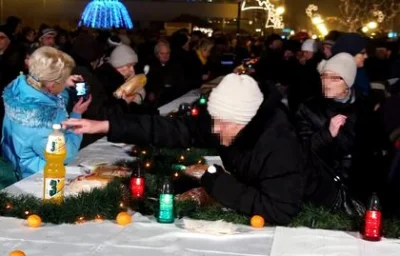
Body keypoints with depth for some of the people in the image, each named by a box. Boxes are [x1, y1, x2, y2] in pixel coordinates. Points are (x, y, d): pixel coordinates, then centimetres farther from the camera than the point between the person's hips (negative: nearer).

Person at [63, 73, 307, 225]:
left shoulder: (280, 145, -32)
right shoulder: (228, 121, -12)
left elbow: (281, 212, -38)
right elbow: (178, 129, -11)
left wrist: (215, 181, -30)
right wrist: (104, 125, -15)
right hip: (239, 213, 7)